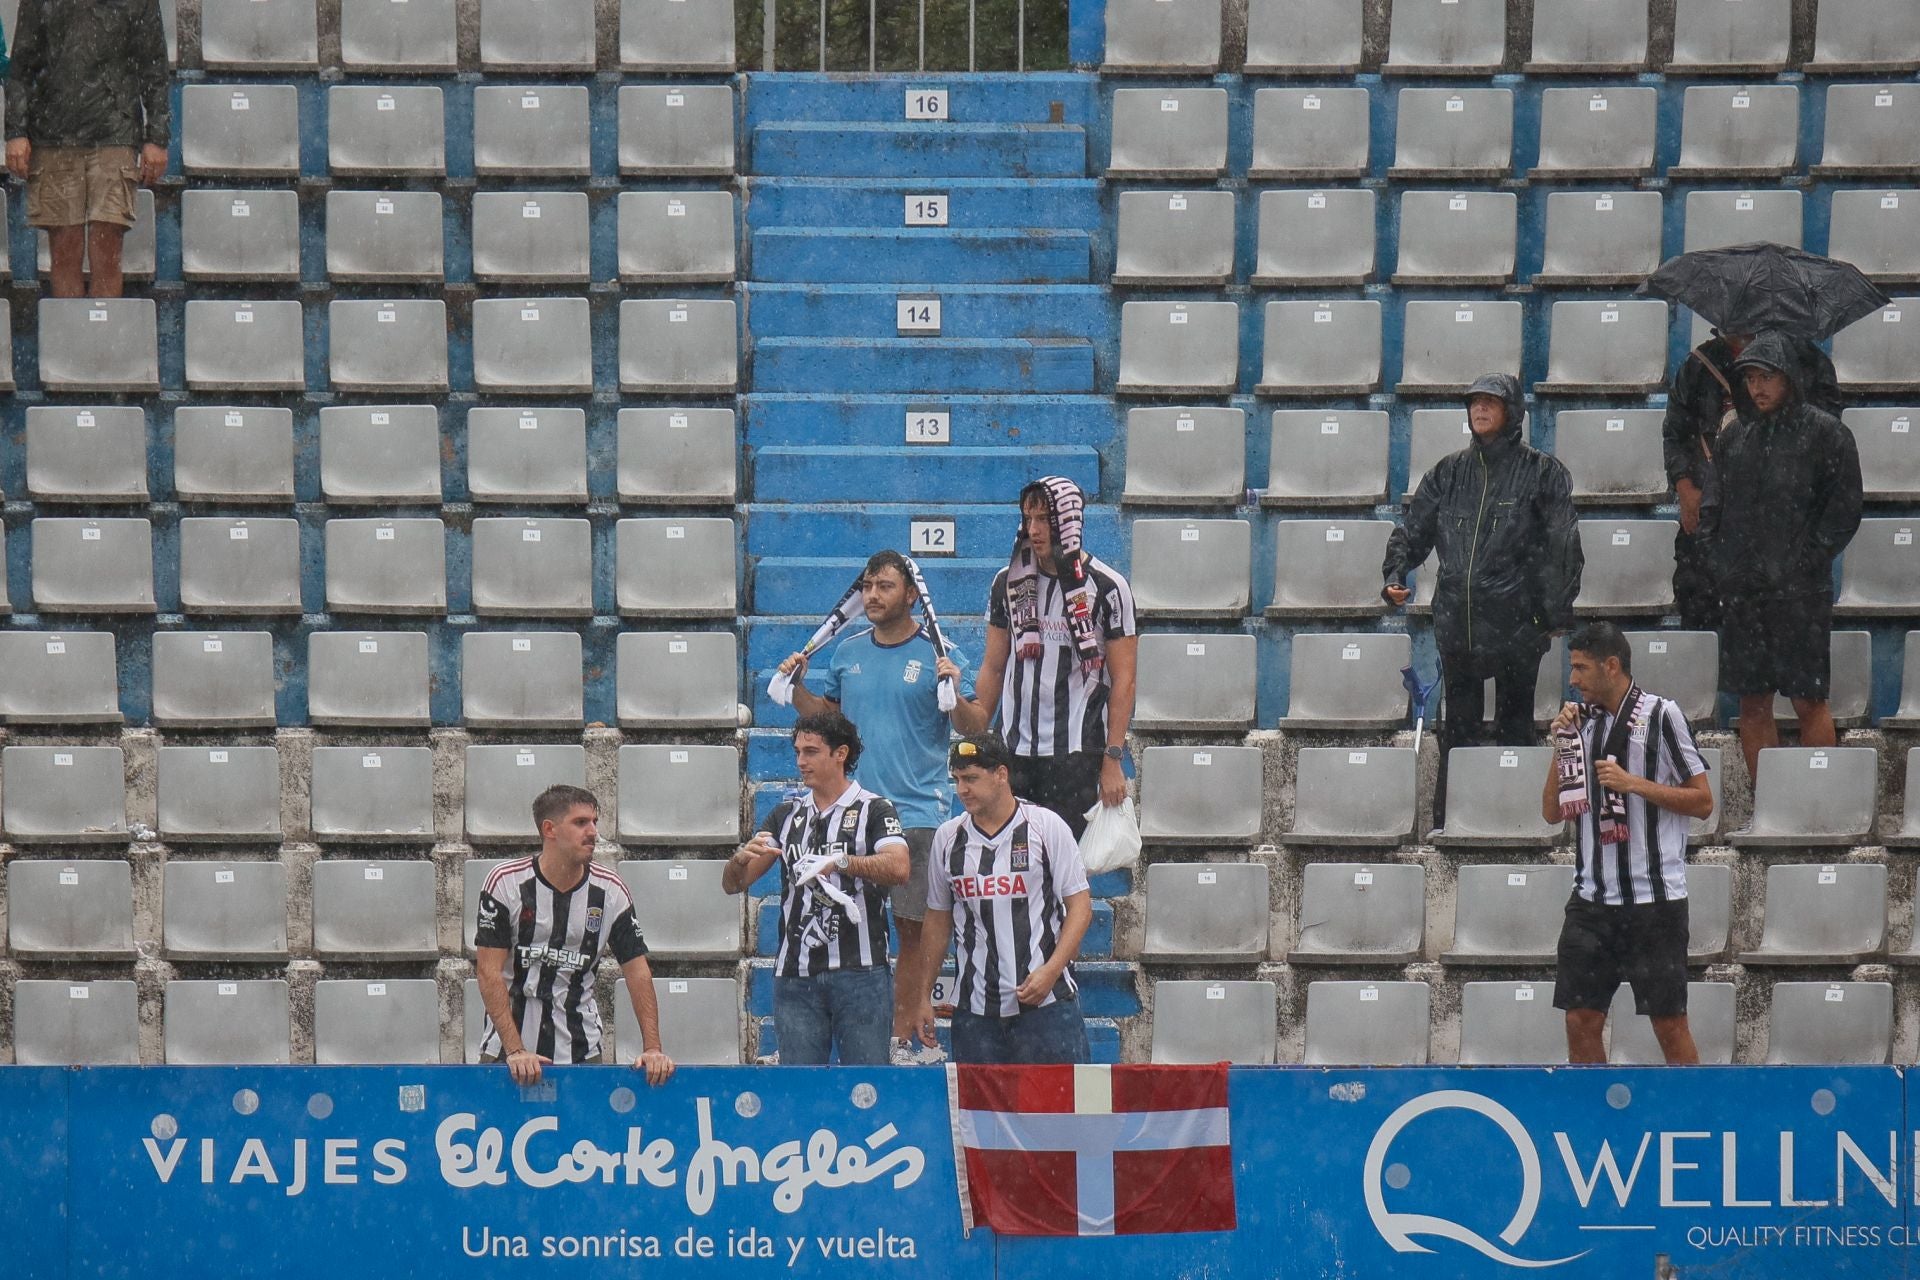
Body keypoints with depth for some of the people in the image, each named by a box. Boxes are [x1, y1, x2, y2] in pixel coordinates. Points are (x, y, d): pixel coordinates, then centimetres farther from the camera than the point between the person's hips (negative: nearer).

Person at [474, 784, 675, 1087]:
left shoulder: (611, 891, -2)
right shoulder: (505, 882, -9)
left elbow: (638, 972, 2)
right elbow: (489, 971, -12)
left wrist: (652, 1049, -9)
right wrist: (515, 1051, -20)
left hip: (581, 1051, 2)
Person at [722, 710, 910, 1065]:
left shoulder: (873, 810, 3)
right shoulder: (786, 815, 17)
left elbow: (898, 868, -16)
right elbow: (732, 884, 13)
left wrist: (840, 862, -31)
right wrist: (741, 858, -10)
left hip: (860, 972, -4)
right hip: (795, 975, 4)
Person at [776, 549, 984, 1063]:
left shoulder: (937, 653, -3)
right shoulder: (848, 653, 10)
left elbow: (975, 726, -5)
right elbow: (827, 713, 24)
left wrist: (954, 695, -23)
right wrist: (797, 688, 7)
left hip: (918, 813, -4)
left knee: (914, 927, 1)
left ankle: (904, 1034, 7)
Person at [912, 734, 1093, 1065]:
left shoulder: (1047, 826, -1)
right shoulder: (948, 837, 10)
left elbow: (1079, 904, -2)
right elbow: (938, 919, 17)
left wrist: (1051, 970, -15)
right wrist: (924, 995, 13)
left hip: (1046, 1000, -3)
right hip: (974, 1009, 3)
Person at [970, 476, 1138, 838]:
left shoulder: (1107, 587, -3)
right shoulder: (1009, 583, 10)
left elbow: (1123, 680, -4)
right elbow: (993, 668, 14)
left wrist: (1113, 760, -9)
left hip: (1078, 755, -4)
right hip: (1014, 751, 4)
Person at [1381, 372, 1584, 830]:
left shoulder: (1541, 472, 1)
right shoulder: (1449, 472, 13)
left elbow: (1561, 546, -2)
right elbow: (1413, 531, 17)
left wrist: (1557, 612, -8)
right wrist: (1395, 574, -1)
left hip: (1515, 621, -4)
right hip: (1457, 621, 4)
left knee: (1514, 723, 3)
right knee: (1458, 725, 8)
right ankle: (1447, 822, 12)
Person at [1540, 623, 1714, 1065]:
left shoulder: (1661, 714, -4)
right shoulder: (1582, 720, 12)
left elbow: (1702, 801, -6)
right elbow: (1553, 812, 13)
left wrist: (1634, 783, -15)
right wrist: (1563, 745, 3)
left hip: (1654, 899, -6)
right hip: (1592, 897, 6)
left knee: (1669, 1024, -3)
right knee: (1581, 1021, 3)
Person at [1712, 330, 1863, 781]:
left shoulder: (1826, 434, -2)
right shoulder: (1737, 435, 14)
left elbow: (1844, 509, -5)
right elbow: (1720, 505, 20)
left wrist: (1805, 561, -10)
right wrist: (1725, 566, 8)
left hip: (1799, 591, -5)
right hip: (1743, 591, 5)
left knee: (1808, 701, -4)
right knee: (1752, 703, 6)